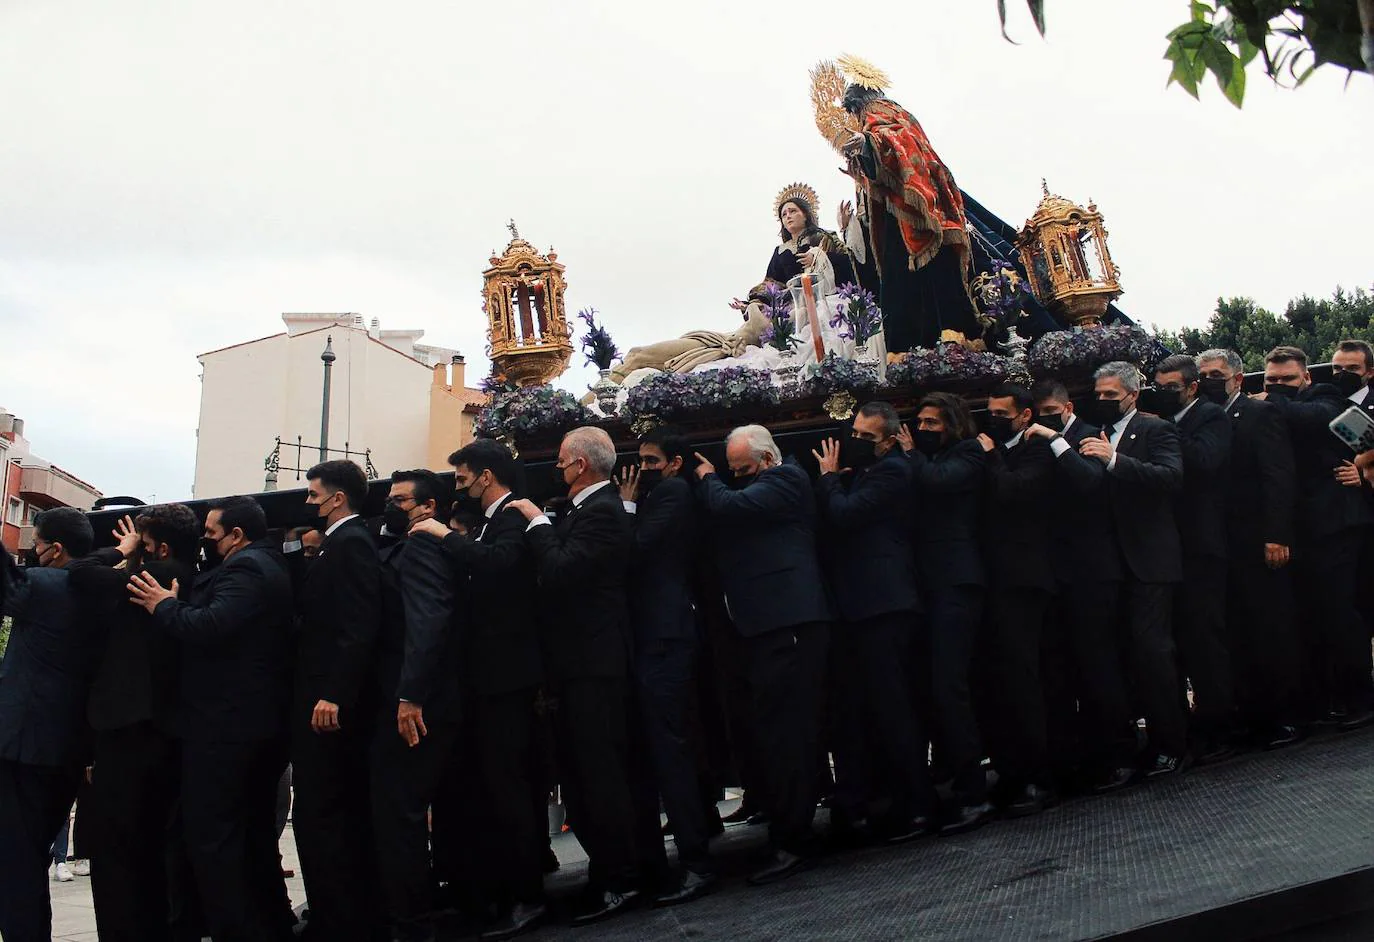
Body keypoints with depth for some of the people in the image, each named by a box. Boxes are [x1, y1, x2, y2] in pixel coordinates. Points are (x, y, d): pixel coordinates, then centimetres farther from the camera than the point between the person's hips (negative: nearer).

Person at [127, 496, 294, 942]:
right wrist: (176, 605, 13)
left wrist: (164, 606, -10)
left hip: (224, 725, -11)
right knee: (254, 834, 17)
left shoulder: (244, 568, -13)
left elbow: (210, 627, -26)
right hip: (264, 722, 11)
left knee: (212, 838, -7)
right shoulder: (270, 567, 18)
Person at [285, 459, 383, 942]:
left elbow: (359, 628, -21)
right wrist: (298, 553, 11)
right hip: (332, 699, 10)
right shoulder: (339, 544, 18)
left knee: (317, 817, -8)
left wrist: (332, 695, -26)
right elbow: (315, 614, 15)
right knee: (348, 815, 14)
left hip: (328, 703, -10)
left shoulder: (350, 543, -12)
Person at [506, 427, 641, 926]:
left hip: (594, 665, -10)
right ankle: (607, 870, 24)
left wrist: (538, 522, -15)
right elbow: (557, 573, 16)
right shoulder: (583, 509, 14)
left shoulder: (602, 512, -15)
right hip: (580, 661, 10)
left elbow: (560, 572, -25)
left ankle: (619, 882, 7)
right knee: (578, 770, 14)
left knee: (598, 771, -4)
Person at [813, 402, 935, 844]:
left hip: (883, 607, -9)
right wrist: (833, 479, 3)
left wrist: (830, 477, 0)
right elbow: (831, 523, 17)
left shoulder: (891, 471, -7)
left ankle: (916, 807, 1)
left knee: (891, 705, -7)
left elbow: (843, 515, -17)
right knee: (853, 707, 9)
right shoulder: (858, 472, 21)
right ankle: (853, 806, 16)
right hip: (855, 607, 9)